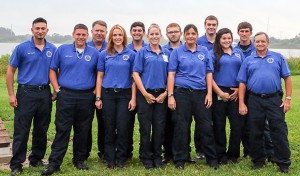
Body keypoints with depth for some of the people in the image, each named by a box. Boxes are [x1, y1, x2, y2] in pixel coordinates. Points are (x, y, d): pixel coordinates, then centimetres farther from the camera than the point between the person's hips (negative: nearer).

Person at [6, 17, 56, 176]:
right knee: (21, 130, -1)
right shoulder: (22, 48, -3)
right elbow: (10, 71, -1)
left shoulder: (52, 49, 6)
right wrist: (11, 94, -6)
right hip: (26, 93, -3)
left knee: (41, 130, 11)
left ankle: (36, 159, 27)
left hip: (45, 93, 4)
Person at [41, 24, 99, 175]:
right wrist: (57, 89, -2)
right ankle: (54, 163, 5)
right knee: (62, 130, -1)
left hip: (87, 97, 1)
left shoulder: (94, 53, 6)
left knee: (82, 131, 9)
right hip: (66, 96, -1)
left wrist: (96, 93, -1)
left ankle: (79, 160, 24)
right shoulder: (62, 50, 4)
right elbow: (52, 70, 7)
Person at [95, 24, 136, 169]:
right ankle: (110, 159, 18)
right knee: (109, 127, 5)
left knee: (123, 128, -1)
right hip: (108, 94, 1)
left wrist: (133, 98, -4)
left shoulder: (131, 54, 3)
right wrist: (98, 98, 0)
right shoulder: (104, 54, 6)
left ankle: (121, 159, 15)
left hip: (124, 94, -1)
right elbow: (100, 76, 6)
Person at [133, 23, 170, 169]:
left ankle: (157, 157, 21)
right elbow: (136, 74, -5)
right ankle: (146, 158, 16)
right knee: (145, 127, 2)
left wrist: (166, 93, -3)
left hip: (161, 95, 3)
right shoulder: (142, 52, 0)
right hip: (145, 94, -3)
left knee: (159, 127, 7)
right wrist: (145, 94, -11)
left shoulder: (166, 53, 10)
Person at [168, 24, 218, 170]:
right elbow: (171, 74, 0)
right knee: (181, 127, 4)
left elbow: (209, 73, 9)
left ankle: (212, 159, 17)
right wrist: (170, 96, -8)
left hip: (201, 93, 2)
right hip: (182, 93, -2)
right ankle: (180, 159, 16)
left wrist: (209, 94, 0)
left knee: (206, 127, 3)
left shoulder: (204, 51, 10)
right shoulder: (177, 52, 3)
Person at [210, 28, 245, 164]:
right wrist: (220, 93, -10)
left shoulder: (238, 53, 14)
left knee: (238, 125, 0)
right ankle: (221, 155, 17)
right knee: (219, 125, 3)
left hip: (236, 93, 3)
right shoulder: (213, 54, 3)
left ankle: (233, 153, 19)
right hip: (219, 93, -3)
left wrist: (240, 89, -1)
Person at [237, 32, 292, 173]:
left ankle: (283, 163, 10)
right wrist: (241, 103, -1)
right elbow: (242, 83, 6)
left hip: (274, 100, -1)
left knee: (279, 132, -1)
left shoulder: (278, 57, 7)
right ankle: (258, 161, 23)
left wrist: (288, 99, -4)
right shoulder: (248, 61, 10)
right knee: (255, 133, 9)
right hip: (254, 101, 2)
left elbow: (287, 78, 4)